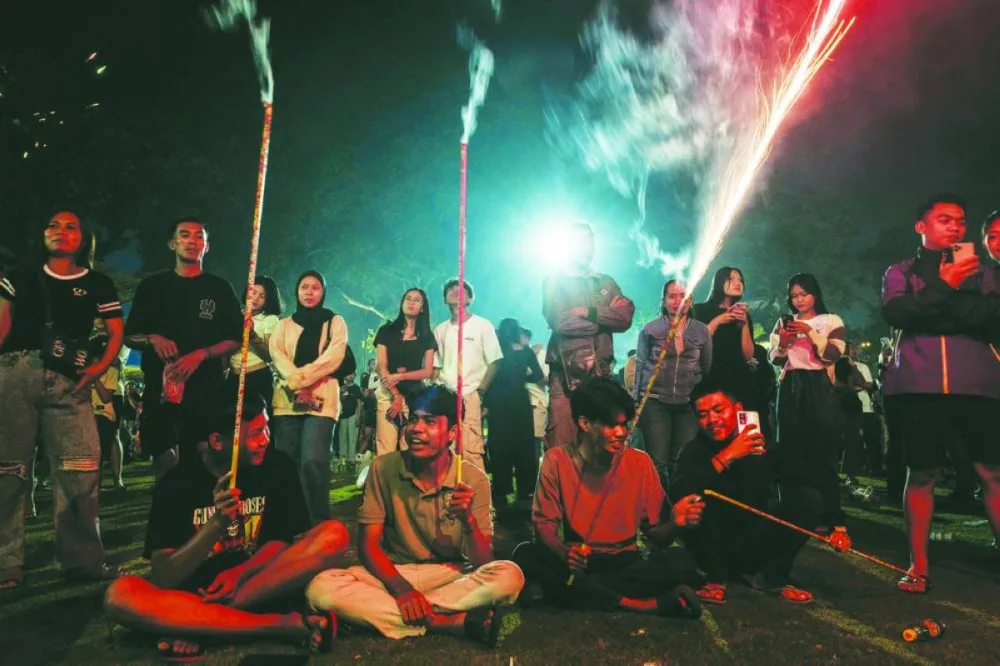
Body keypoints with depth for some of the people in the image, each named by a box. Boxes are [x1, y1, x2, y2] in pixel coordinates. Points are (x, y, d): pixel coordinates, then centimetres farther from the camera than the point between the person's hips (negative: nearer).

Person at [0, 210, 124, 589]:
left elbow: (116, 333, 11)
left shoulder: (98, 285, 14)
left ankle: (82, 559, 1)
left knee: (81, 468, -9)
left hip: (67, 383, -1)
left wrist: (102, 366, -6)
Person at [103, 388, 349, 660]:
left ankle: (195, 625, -23)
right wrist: (217, 523, -30)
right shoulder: (176, 484, -9)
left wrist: (240, 572, -22)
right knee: (120, 595, -30)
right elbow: (161, 580, -14)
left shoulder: (277, 467, -6)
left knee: (334, 535, -24)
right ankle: (286, 625, -32)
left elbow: (283, 541, -2)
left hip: (261, 587, 1)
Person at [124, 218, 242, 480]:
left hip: (206, 389, -1)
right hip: (160, 387, 2)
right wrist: (153, 339, -8)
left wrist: (201, 354, -13)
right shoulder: (152, 286, 13)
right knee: (164, 460, 3)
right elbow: (129, 336, 14)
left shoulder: (219, 288, 8)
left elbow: (236, 339, 3)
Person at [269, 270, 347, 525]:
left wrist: (301, 378, -12)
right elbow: (276, 354, 3)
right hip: (287, 399, 3)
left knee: (312, 462, -17)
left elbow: (333, 357, -3)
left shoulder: (335, 322, 12)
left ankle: (318, 523, -8)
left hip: (321, 399, -3)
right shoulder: (284, 324, 21)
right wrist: (294, 384, -15)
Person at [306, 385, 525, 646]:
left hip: (451, 575, -1)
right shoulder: (384, 468, -8)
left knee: (509, 576, -30)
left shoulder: (473, 479, -10)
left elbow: (483, 563, -11)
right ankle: (461, 622, -27)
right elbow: (368, 544, -7)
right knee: (321, 588, -29)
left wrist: (468, 519, -31)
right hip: (392, 573, 2)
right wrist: (401, 589, -24)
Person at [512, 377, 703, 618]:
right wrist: (563, 552, -29)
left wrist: (675, 523, -23)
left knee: (680, 562, -26)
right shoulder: (556, 460, -6)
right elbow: (544, 525, -7)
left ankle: (568, 589, -25)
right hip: (575, 562, 0)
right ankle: (648, 603, -27)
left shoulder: (640, 462, -4)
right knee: (525, 555, -30)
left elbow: (655, 535, 1)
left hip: (625, 563, 0)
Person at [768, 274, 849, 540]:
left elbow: (833, 354, -5)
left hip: (819, 388, -3)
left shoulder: (831, 321, 8)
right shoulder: (784, 322, 17)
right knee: (790, 451, 1)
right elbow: (774, 359, 12)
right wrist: (783, 344, -8)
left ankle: (829, 516, -4)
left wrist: (811, 332, -13)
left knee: (822, 450, -8)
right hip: (790, 389, 3)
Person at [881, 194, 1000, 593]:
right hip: (920, 384, -1)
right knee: (922, 474, 1)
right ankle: (919, 567, 9)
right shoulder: (901, 273, 15)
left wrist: (933, 311, -9)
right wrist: (944, 286, -13)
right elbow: (896, 313, -5)